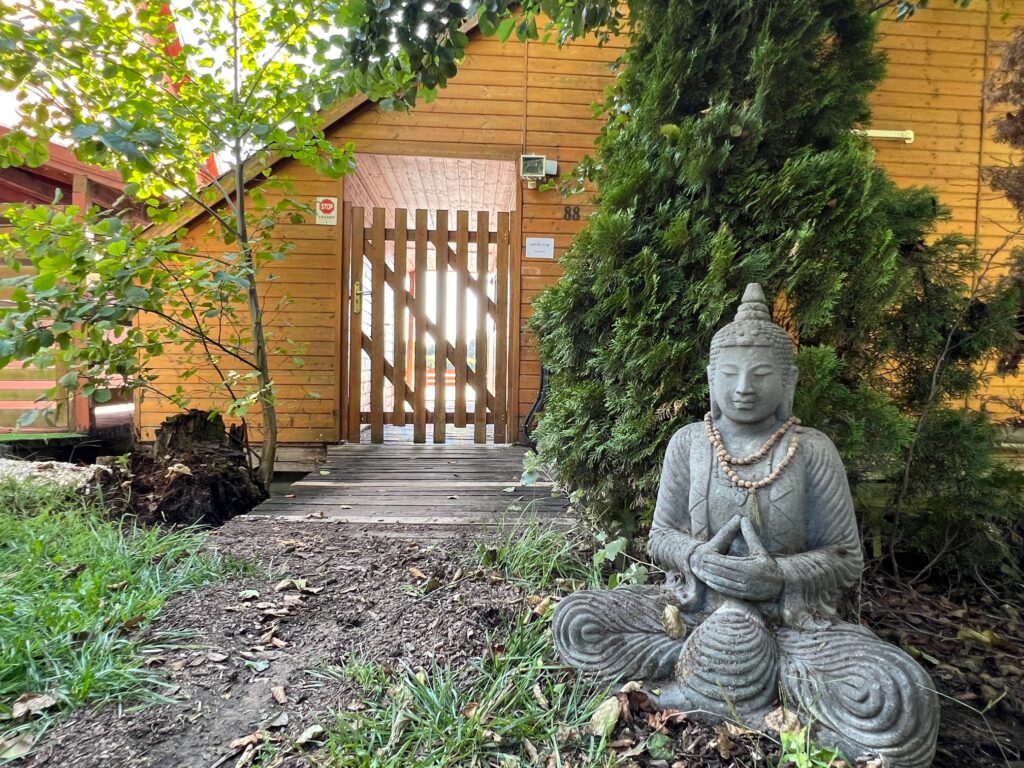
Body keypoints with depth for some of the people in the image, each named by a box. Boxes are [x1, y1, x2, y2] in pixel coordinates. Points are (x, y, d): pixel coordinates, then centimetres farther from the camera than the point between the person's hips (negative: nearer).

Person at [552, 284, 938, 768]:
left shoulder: (812, 450, -6)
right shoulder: (688, 442, -2)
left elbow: (846, 559, -3)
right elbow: (660, 536, 3)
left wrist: (776, 576, -22)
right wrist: (696, 556, -21)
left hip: (792, 617, -1)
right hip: (694, 605, 2)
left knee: (902, 705, -30)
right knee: (574, 621, -18)